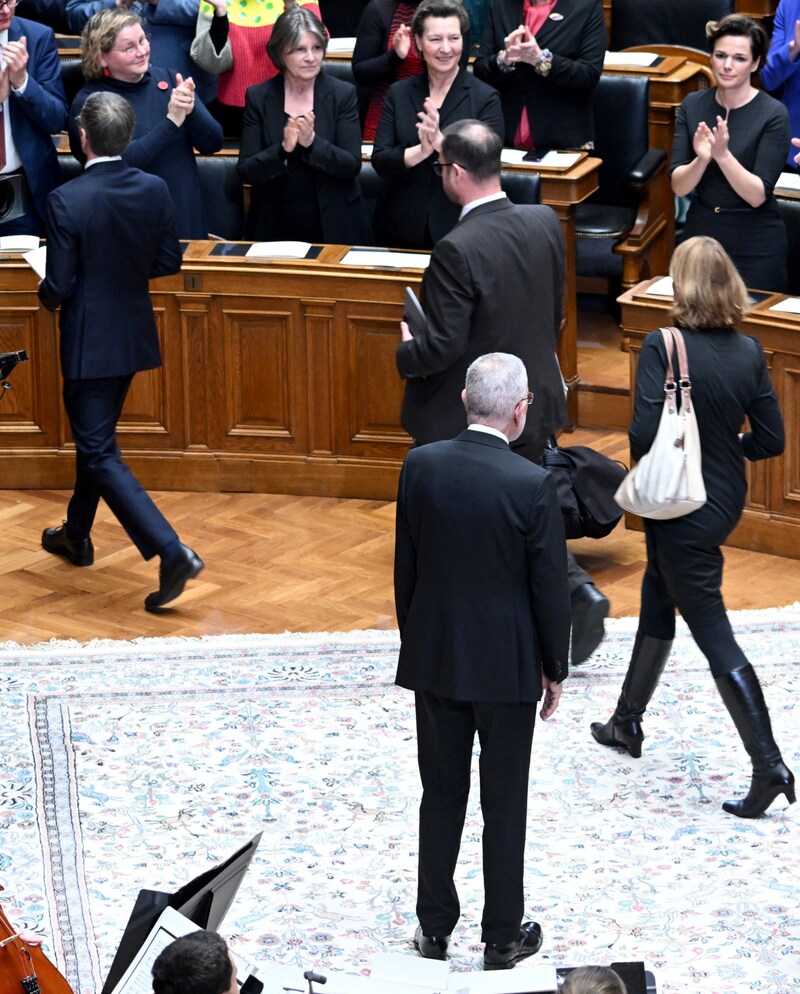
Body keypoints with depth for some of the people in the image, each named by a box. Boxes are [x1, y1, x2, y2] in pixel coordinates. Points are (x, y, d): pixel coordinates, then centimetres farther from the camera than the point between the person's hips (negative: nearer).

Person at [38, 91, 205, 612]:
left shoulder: (67, 201, -21)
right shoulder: (155, 190, -6)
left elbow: (58, 286, -18)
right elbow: (169, 262, 2)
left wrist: (47, 294, 4)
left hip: (88, 344, -6)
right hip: (134, 337, 7)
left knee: (100, 453, -2)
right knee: (96, 436, 24)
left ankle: (171, 551, -14)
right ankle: (78, 535, 40)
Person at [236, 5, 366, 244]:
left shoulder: (344, 94, -4)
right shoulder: (258, 97, -2)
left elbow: (352, 166, -9)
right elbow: (246, 172, -6)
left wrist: (312, 142, -24)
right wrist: (283, 150, -23)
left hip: (332, 226, 0)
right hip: (273, 228, 1)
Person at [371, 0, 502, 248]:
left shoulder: (485, 98, -3)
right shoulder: (399, 93, 5)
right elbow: (380, 161, -2)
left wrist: (440, 142, -27)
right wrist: (422, 150, -21)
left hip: (461, 232, -2)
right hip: (403, 230, 3)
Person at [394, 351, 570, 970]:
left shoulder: (421, 467, -7)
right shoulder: (533, 485, -18)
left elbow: (405, 567, 2)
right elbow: (550, 587, -11)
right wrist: (555, 670, 2)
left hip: (433, 660, 4)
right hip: (507, 666, -3)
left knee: (442, 796, 15)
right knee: (505, 805, 8)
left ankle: (434, 929, 23)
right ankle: (503, 938, 18)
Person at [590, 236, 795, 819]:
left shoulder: (664, 348, -21)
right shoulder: (748, 352, -4)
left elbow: (646, 433, -26)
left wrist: (651, 464, -4)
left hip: (680, 507, -7)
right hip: (726, 500, 7)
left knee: (712, 633, -2)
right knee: (657, 602, 26)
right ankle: (628, 723, 41)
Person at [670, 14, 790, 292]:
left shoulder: (773, 115, -12)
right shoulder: (693, 105, -1)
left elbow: (757, 195, -17)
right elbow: (678, 186, -6)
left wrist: (723, 155, -31)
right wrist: (702, 159, -25)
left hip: (756, 248, -3)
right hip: (700, 236, 3)